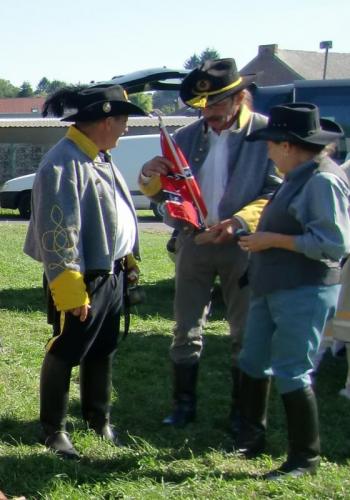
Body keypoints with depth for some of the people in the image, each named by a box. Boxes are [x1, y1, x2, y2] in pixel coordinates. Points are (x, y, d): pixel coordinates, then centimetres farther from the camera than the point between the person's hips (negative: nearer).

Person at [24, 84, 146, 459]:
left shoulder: (100, 158, 10)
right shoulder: (63, 164, -21)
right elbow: (58, 234, -24)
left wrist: (129, 260, 19)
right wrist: (70, 291, -23)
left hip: (112, 274, 9)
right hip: (83, 279, -9)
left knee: (102, 352, 19)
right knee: (64, 355, 5)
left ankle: (99, 418, 35)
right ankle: (53, 429, 18)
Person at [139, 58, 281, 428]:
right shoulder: (187, 137, 5)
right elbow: (160, 192, 11)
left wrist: (240, 221, -26)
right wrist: (150, 177, -13)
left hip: (242, 244, -3)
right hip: (193, 241, 3)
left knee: (246, 333, 8)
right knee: (186, 331, 8)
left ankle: (242, 411, 21)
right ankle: (184, 404, 21)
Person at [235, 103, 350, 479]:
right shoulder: (299, 177, 12)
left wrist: (273, 240, -20)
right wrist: (260, 238, 10)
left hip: (304, 293, -10)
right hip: (271, 289, 10)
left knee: (291, 374, -3)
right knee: (253, 363, 18)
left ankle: (305, 459, 11)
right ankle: (251, 437, 35)